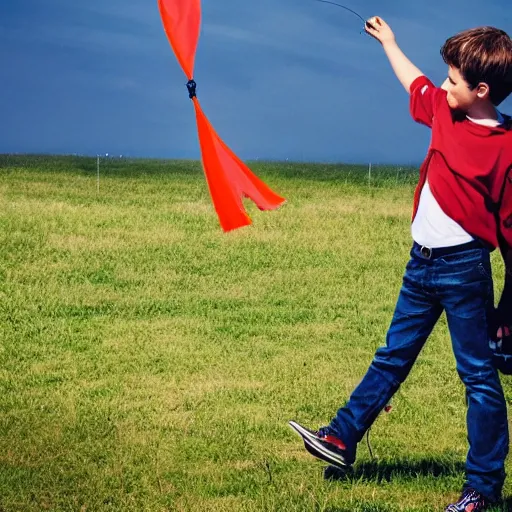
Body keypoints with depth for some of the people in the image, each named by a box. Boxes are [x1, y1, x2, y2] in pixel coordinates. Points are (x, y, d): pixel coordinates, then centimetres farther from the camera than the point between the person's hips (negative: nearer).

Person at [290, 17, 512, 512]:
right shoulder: (444, 111, 5)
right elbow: (415, 83, 28)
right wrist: (388, 41, 41)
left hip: (463, 267, -7)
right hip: (422, 262, 7)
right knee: (392, 358, 18)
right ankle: (342, 438, 27)